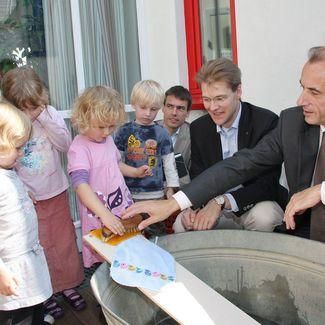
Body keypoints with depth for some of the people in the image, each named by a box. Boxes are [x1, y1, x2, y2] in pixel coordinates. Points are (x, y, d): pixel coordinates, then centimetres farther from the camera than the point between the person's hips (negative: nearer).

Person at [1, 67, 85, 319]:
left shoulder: (51, 114, -6)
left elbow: (65, 144, -13)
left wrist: (45, 118, -21)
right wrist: (21, 190, -18)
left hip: (56, 192, 2)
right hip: (29, 198, -2)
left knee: (65, 240, 14)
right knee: (39, 246, 9)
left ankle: (68, 284, 35)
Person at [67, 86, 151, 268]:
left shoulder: (108, 139, 5)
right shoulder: (79, 148, -19)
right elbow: (81, 185, -29)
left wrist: (136, 172, 9)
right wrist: (105, 214, -37)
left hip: (123, 206, 7)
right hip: (98, 216, -7)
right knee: (105, 261, 5)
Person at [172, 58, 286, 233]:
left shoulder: (266, 122, -16)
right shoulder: (198, 128, -1)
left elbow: (268, 184, -20)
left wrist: (222, 202, -34)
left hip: (255, 205, -3)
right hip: (214, 209, 4)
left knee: (262, 216, -35)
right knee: (182, 224, -20)